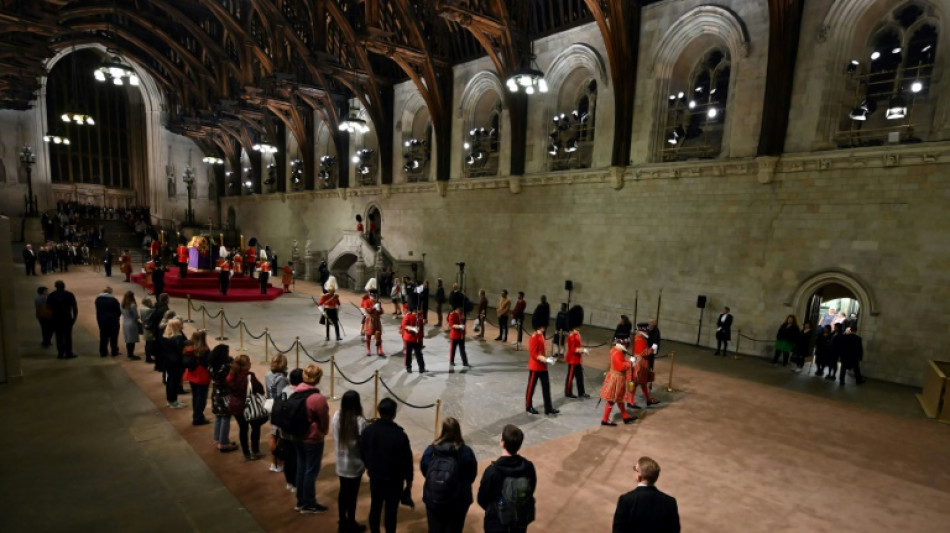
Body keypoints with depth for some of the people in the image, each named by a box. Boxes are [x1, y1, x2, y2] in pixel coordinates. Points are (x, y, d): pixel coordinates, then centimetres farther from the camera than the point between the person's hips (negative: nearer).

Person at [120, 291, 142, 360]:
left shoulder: (123, 305, 0)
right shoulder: (132, 305, -19)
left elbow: (122, 314, 6)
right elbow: (136, 316, -14)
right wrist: (138, 321, 5)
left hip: (125, 324, 7)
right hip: (132, 324, -7)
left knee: (128, 340, 16)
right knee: (132, 340, 2)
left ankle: (129, 354, 25)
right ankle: (131, 355, 6)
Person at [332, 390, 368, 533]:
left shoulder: (336, 416, -9)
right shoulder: (360, 422, -25)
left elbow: (336, 438, 3)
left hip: (341, 462, 5)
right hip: (355, 464, -5)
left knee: (343, 492, 20)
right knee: (352, 494, 10)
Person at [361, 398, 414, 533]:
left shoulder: (368, 430, -10)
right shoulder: (400, 435, -24)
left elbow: (362, 453, 5)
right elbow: (406, 460, -16)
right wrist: (409, 479, -1)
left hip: (374, 477, 5)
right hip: (394, 480, -4)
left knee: (375, 508, 20)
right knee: (391, 511, 9)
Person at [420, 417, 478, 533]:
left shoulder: (430, 450, -15)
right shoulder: (466, 452, -20)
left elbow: (423, 471, 1)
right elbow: (472, 476, -7)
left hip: (433, 500, 1)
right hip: (458, 502, -1)